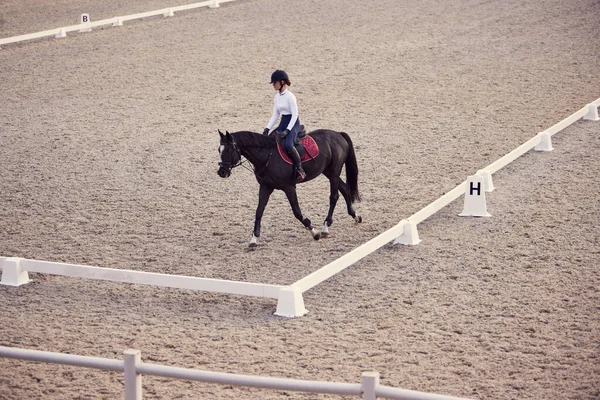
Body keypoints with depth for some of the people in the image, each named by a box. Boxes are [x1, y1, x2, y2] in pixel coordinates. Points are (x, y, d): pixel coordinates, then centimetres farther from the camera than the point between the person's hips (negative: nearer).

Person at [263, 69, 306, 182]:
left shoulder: (290, 96, -14)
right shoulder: (277, 97, 10)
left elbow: (295, 115, -16)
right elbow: (275, 115, 15)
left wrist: (287, 130, -23)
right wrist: (267, 128, 4)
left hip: (293, 123, -9)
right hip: (283, 123, 9)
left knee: (288, 145, -32)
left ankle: (300, 170, -22)